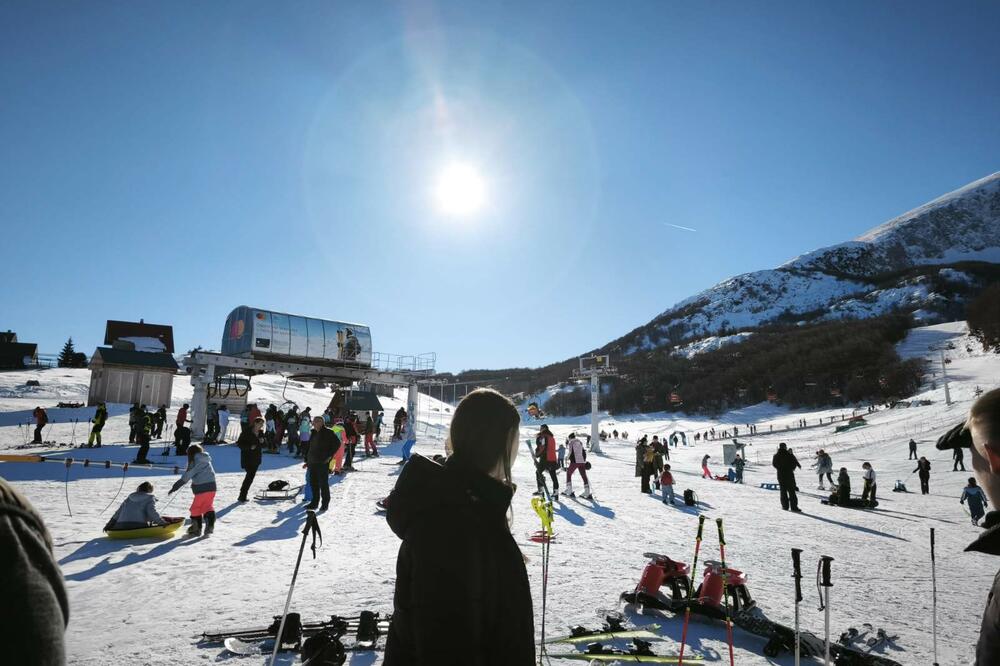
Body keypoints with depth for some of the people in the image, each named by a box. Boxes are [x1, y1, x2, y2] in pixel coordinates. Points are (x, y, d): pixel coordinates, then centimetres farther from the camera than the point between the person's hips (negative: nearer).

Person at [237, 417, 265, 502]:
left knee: (251, 476, 9)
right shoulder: (246, 432, -10)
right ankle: (242, 496, -8)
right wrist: (249, 447, -23)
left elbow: (265, 445, 11)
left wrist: (263, 441, -12)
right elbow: (240, 444, -11)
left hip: (256, 458, 6)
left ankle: (243, 495, 22)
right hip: (247, 458, -6)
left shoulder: (261, 433, 7)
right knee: (250, 475, -15)